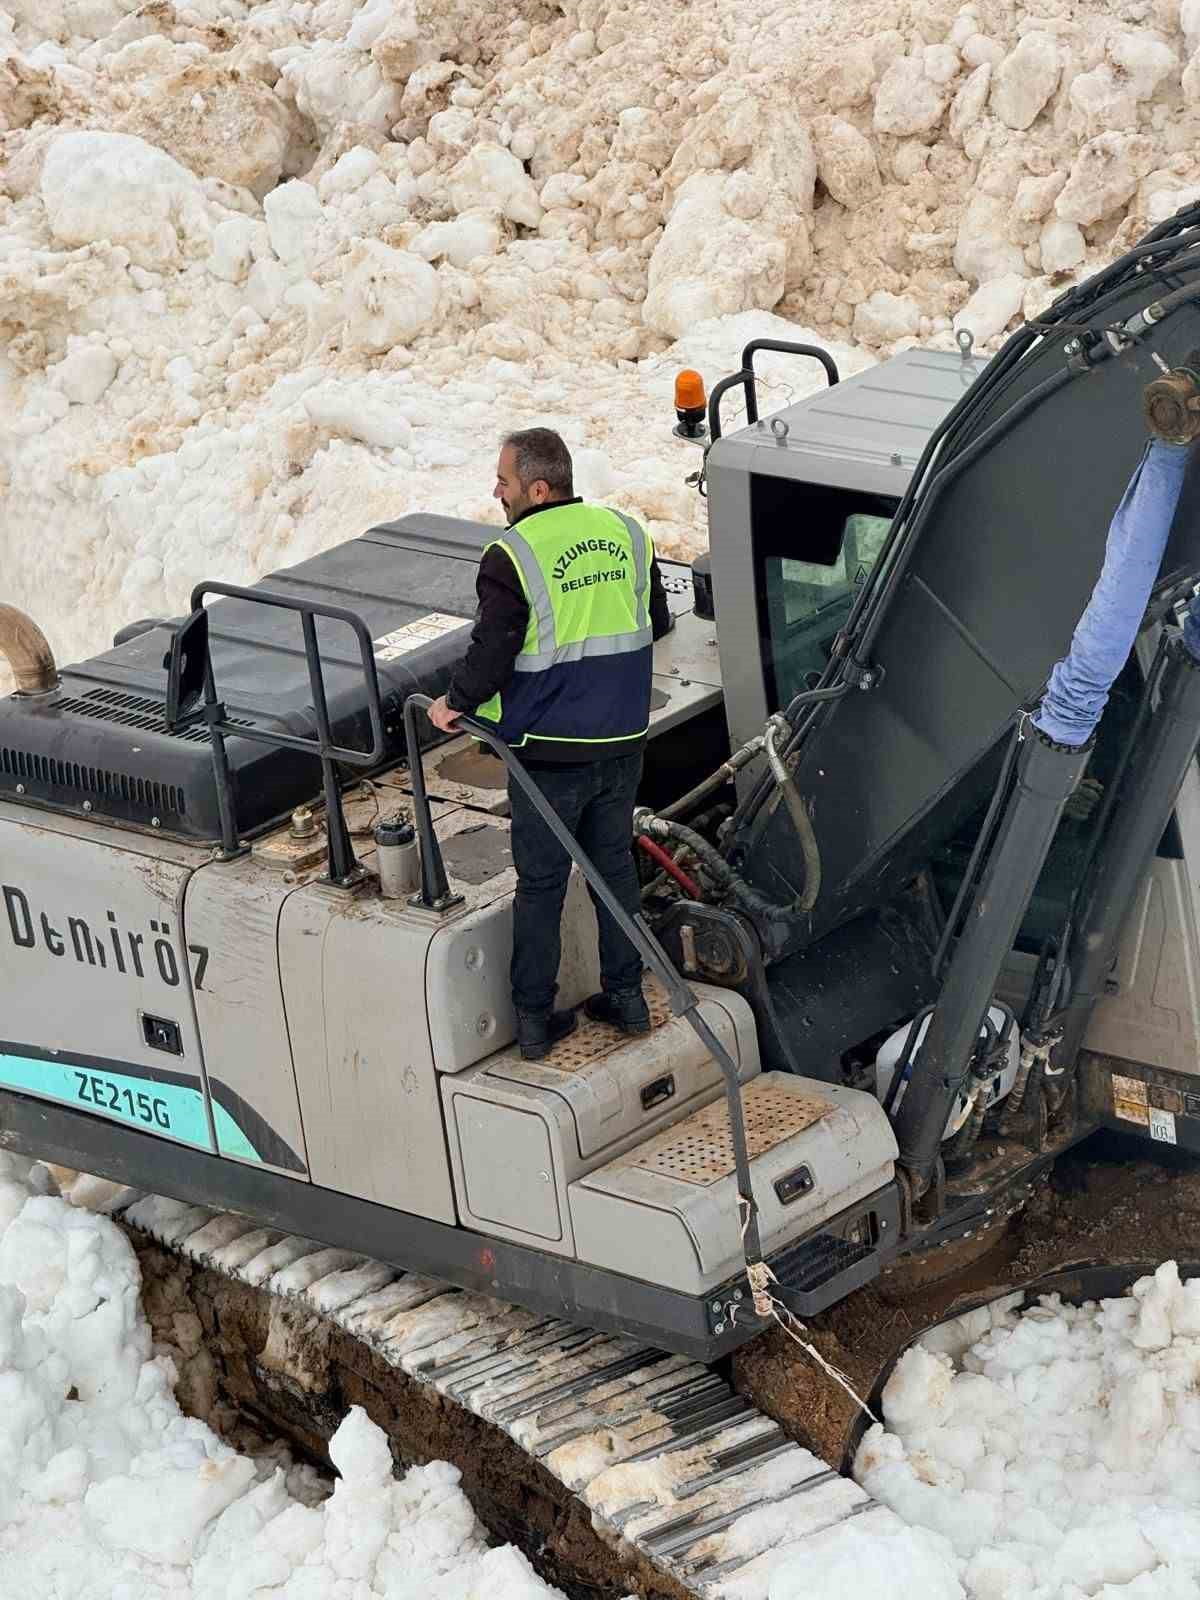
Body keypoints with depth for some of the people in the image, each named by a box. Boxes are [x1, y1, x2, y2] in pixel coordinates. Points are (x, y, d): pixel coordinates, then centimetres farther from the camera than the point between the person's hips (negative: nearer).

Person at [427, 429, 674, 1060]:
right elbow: (658, 623, 14)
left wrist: (455, 704, -2)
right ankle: (626, 997, 26)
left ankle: (533, 1020, 13)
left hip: (550, 749, -5)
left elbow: (491, 653, -19)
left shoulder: (512, 557, -17)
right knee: (614, 866, 19)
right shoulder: (625, 533, 3)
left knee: (541, 883, 6)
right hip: (621, 742, 5)